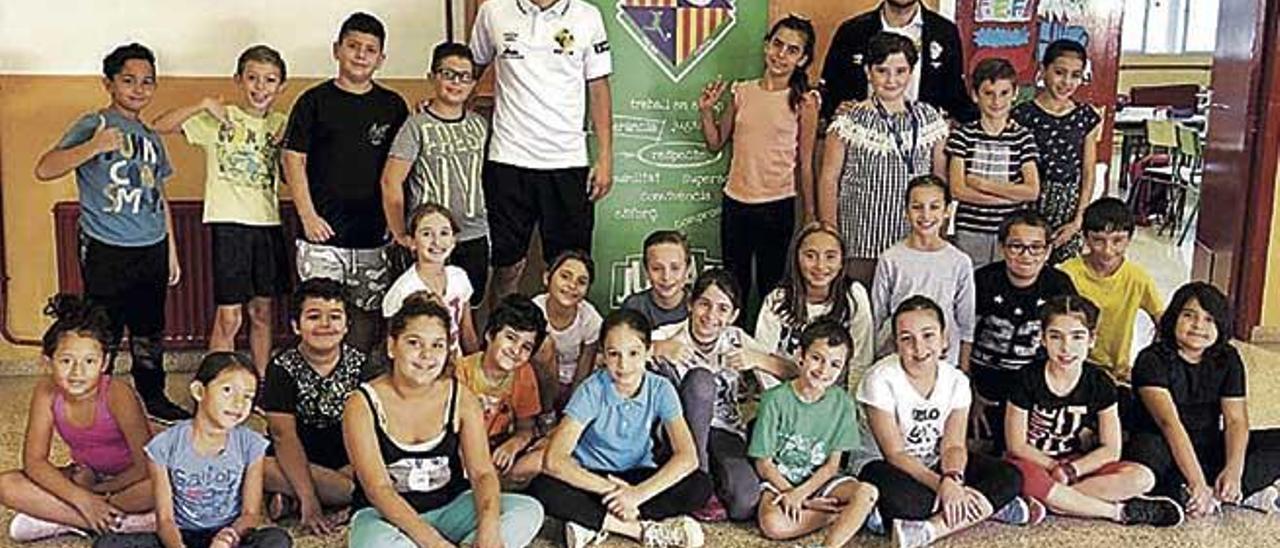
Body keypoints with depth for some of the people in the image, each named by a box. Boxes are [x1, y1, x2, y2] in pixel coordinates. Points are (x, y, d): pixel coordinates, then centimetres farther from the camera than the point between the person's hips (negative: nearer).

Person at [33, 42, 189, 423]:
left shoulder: (151, 137, 15)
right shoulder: (93, 125, -6)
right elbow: (45, 169, -18)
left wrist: (172, 249, 19)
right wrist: (92, 147, -31)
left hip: (152, 249, 6)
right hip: (108, 251, -6)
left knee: (150, 332, 16)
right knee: (104, 335, 0)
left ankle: (153, 398, 29)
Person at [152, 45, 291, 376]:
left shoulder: (281, 125, 10)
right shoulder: (217, 119, -1)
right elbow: (159, 127, -10)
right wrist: (202, 106, -19)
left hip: (268, 224, 4)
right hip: (229, 223, -4)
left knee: (262, 313, 13)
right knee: (229, 318, -3)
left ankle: (262, 386, 24)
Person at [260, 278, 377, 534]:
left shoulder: (361, 366, -4)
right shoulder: (282, 368, -9)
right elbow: (284, 435, -17)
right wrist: (309, 501, -29)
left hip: (348, 460, 2)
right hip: (297, 461, -2)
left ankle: (290, 497, -18)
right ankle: (356, 493, -24)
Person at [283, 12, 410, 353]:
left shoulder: (393, 106, 8)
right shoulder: (314, 101, 1)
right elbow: (293, 159, 0)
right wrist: (308, 215, -8)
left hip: (374, 235, 3)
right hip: (323, 234, -2)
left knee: (368, 313, 9)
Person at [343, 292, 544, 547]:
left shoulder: (462, 399, -3)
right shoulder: (362, 405, -12)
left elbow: (482, 472, -9)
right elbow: (378, 488, -19)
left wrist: (489, 526, -31)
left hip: (450, 508, 3)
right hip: (385, 515, -3)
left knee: (529, 511, -18)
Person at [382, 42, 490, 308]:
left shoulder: (480, 124, 9)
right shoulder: (417, 126, -7)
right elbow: (391, 181, -9)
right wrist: (400, 234, -7)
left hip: (475, 238, 5)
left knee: (470, 306, 12)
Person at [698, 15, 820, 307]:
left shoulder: (804, 102, -5)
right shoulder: (742, 92, 3)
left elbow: (805, 164, -1)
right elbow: (715, 143, 11)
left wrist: (809, 216, 1)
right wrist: (706, 110, -4)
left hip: (777, 206, -3)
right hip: (735, 202, 3)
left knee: (770, 286, 9)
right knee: (733, 286, 14)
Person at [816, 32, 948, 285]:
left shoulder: (929, 119, 8)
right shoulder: (850, 122, -2)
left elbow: (940, 177, 13)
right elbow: (829, 179, 0)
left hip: (916, 242, 3)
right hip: (861, 243, -3)